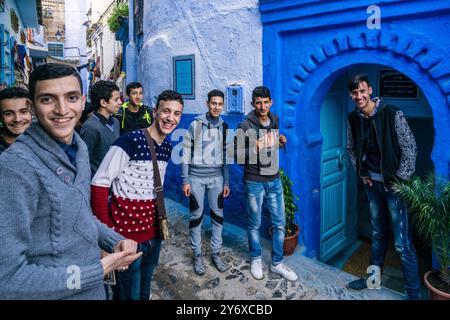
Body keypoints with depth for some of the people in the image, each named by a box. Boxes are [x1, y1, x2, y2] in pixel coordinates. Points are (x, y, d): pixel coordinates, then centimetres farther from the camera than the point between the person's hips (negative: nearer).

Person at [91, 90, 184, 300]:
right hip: (127, 235, -7)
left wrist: (159, 217, 12)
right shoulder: (129, 141, -18)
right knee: (129, 294, 11)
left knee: (145, 290, 24)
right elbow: (99, 185, -17)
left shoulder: (167, 147, 5)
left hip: (154, 233, 7)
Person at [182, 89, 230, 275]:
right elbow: (186, 153, -4)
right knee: (196, 216, 6)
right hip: (196, 177, -3)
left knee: (218, 215, 8)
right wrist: (185, 180, -7)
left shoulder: (224, 127, 6)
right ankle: (197, 254, 20)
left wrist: (227, 181, 8)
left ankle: (216, 253, 24)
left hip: (217, 178, 3)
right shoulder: (195, 125, -5)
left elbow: (226, 155, 10)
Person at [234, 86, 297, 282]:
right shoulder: (245, 127, -14)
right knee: (254, 224, 10)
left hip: (275, 181, 5)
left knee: (279, 223, 10)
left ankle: (277, 263, 26)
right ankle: (256, 260, 32)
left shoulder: (275, 120, 5)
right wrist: (253, 150, -28)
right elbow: (236, 155, -15)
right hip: (254, 183, -5)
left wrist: (280, 142, 0)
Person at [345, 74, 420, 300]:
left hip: (394, 184, -5)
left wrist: (400, 179, -11)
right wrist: (361, 173, 7)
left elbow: (410, 148, -12)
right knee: (378, 233, 19)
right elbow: (352, 148, 14)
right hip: (372, 183, 5)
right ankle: (373, 278, 34)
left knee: (402, 243, -3)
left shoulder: (392, 114, -16)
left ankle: (414, 292, 12)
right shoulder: (353, 118, 0)